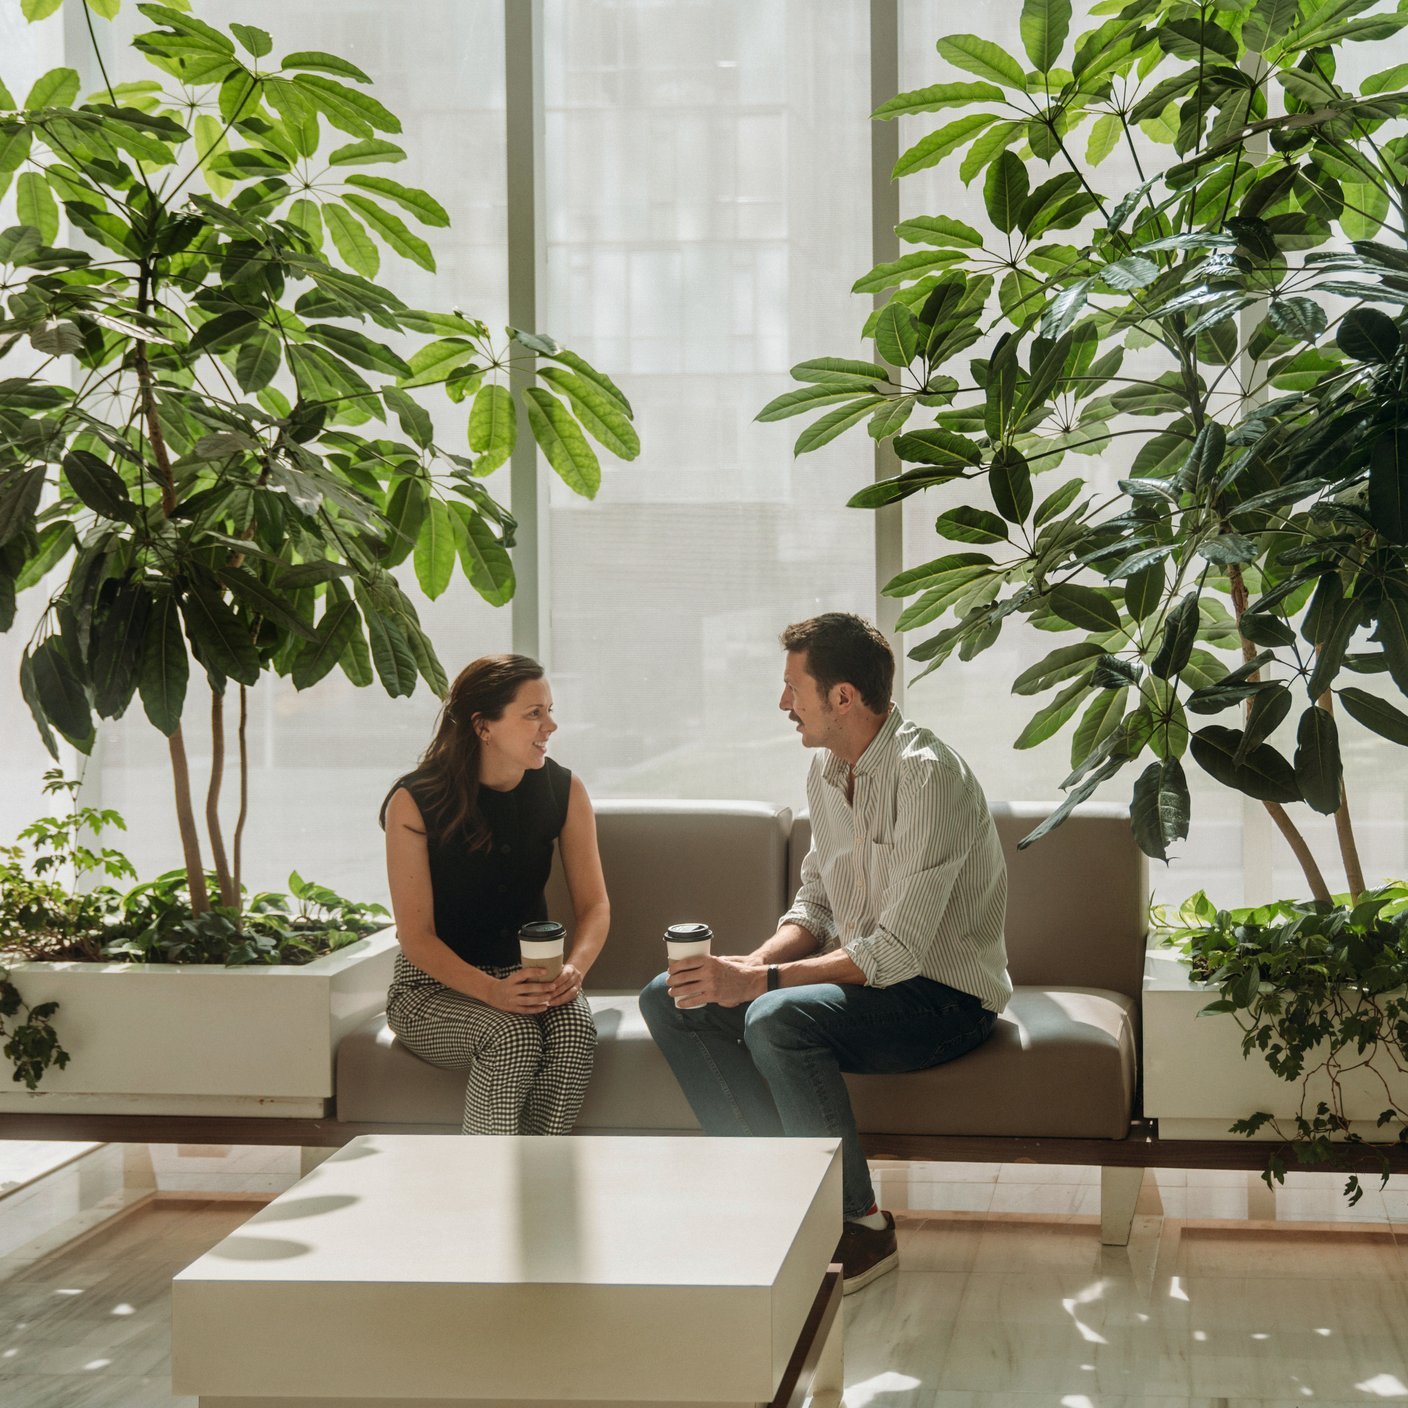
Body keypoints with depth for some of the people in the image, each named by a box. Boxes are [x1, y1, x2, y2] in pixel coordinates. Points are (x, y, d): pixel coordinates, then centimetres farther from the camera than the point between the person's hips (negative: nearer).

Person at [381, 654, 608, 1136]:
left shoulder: (564, 792, -2)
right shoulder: (415, 802, -14)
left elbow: (594, 905, 0)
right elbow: (416, 936, -15)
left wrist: (573, 969, -22)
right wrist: (492, 992, -31)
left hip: (529, 973, 3)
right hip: (435, 984, -3)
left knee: (574, 1028, -30)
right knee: (513, 1035, -34)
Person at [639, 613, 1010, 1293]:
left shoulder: (927, 775, -23)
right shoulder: (827, 768, 6)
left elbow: (899, 950, -27)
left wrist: (762, 981, -29)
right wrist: (755, 962, -8)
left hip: (944, 995, -9)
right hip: (857, 975, 9)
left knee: (777, 1020, -34)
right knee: (669, 1001, -4)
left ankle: (861, 1226, -16)